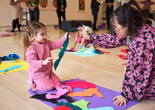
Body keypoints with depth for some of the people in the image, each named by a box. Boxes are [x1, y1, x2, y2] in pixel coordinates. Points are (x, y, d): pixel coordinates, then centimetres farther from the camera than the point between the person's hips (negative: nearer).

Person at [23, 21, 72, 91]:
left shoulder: (47, 43, 1)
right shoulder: (31, 49, -24)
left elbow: (56, 44, -1)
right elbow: (32, 62, -32)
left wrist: (65, 37, -15)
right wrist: (43, 62, -49)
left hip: (48, 71, 8)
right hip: (38, 74, -8)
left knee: (57, 82, 9)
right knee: (49, 87, -18)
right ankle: (33, 83, 5)